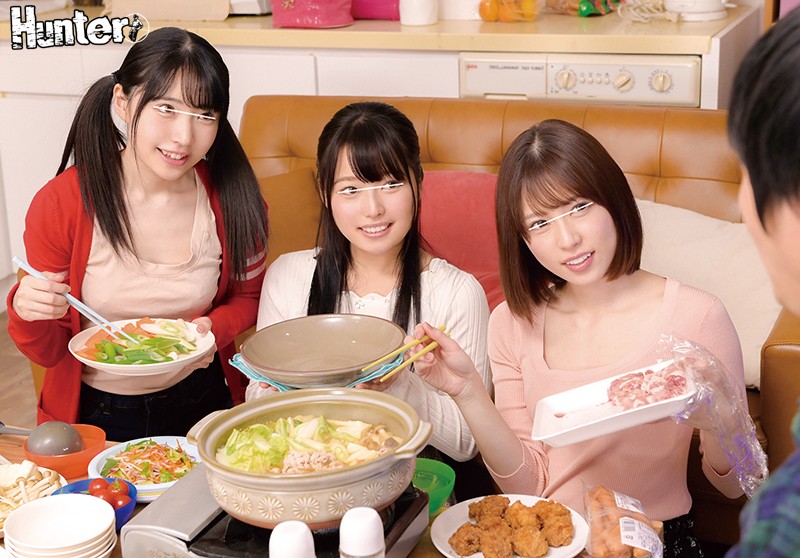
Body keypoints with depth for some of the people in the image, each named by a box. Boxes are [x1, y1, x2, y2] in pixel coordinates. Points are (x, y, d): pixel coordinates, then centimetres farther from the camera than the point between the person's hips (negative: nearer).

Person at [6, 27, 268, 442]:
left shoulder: (229, 197, -7)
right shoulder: (60, 205, -12)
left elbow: (248, 297, 10)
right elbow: (47, 353, -2)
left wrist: (215, 327, -11)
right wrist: (27, 314, -23)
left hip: (200, 403, 2)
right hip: (95, 417, -1)